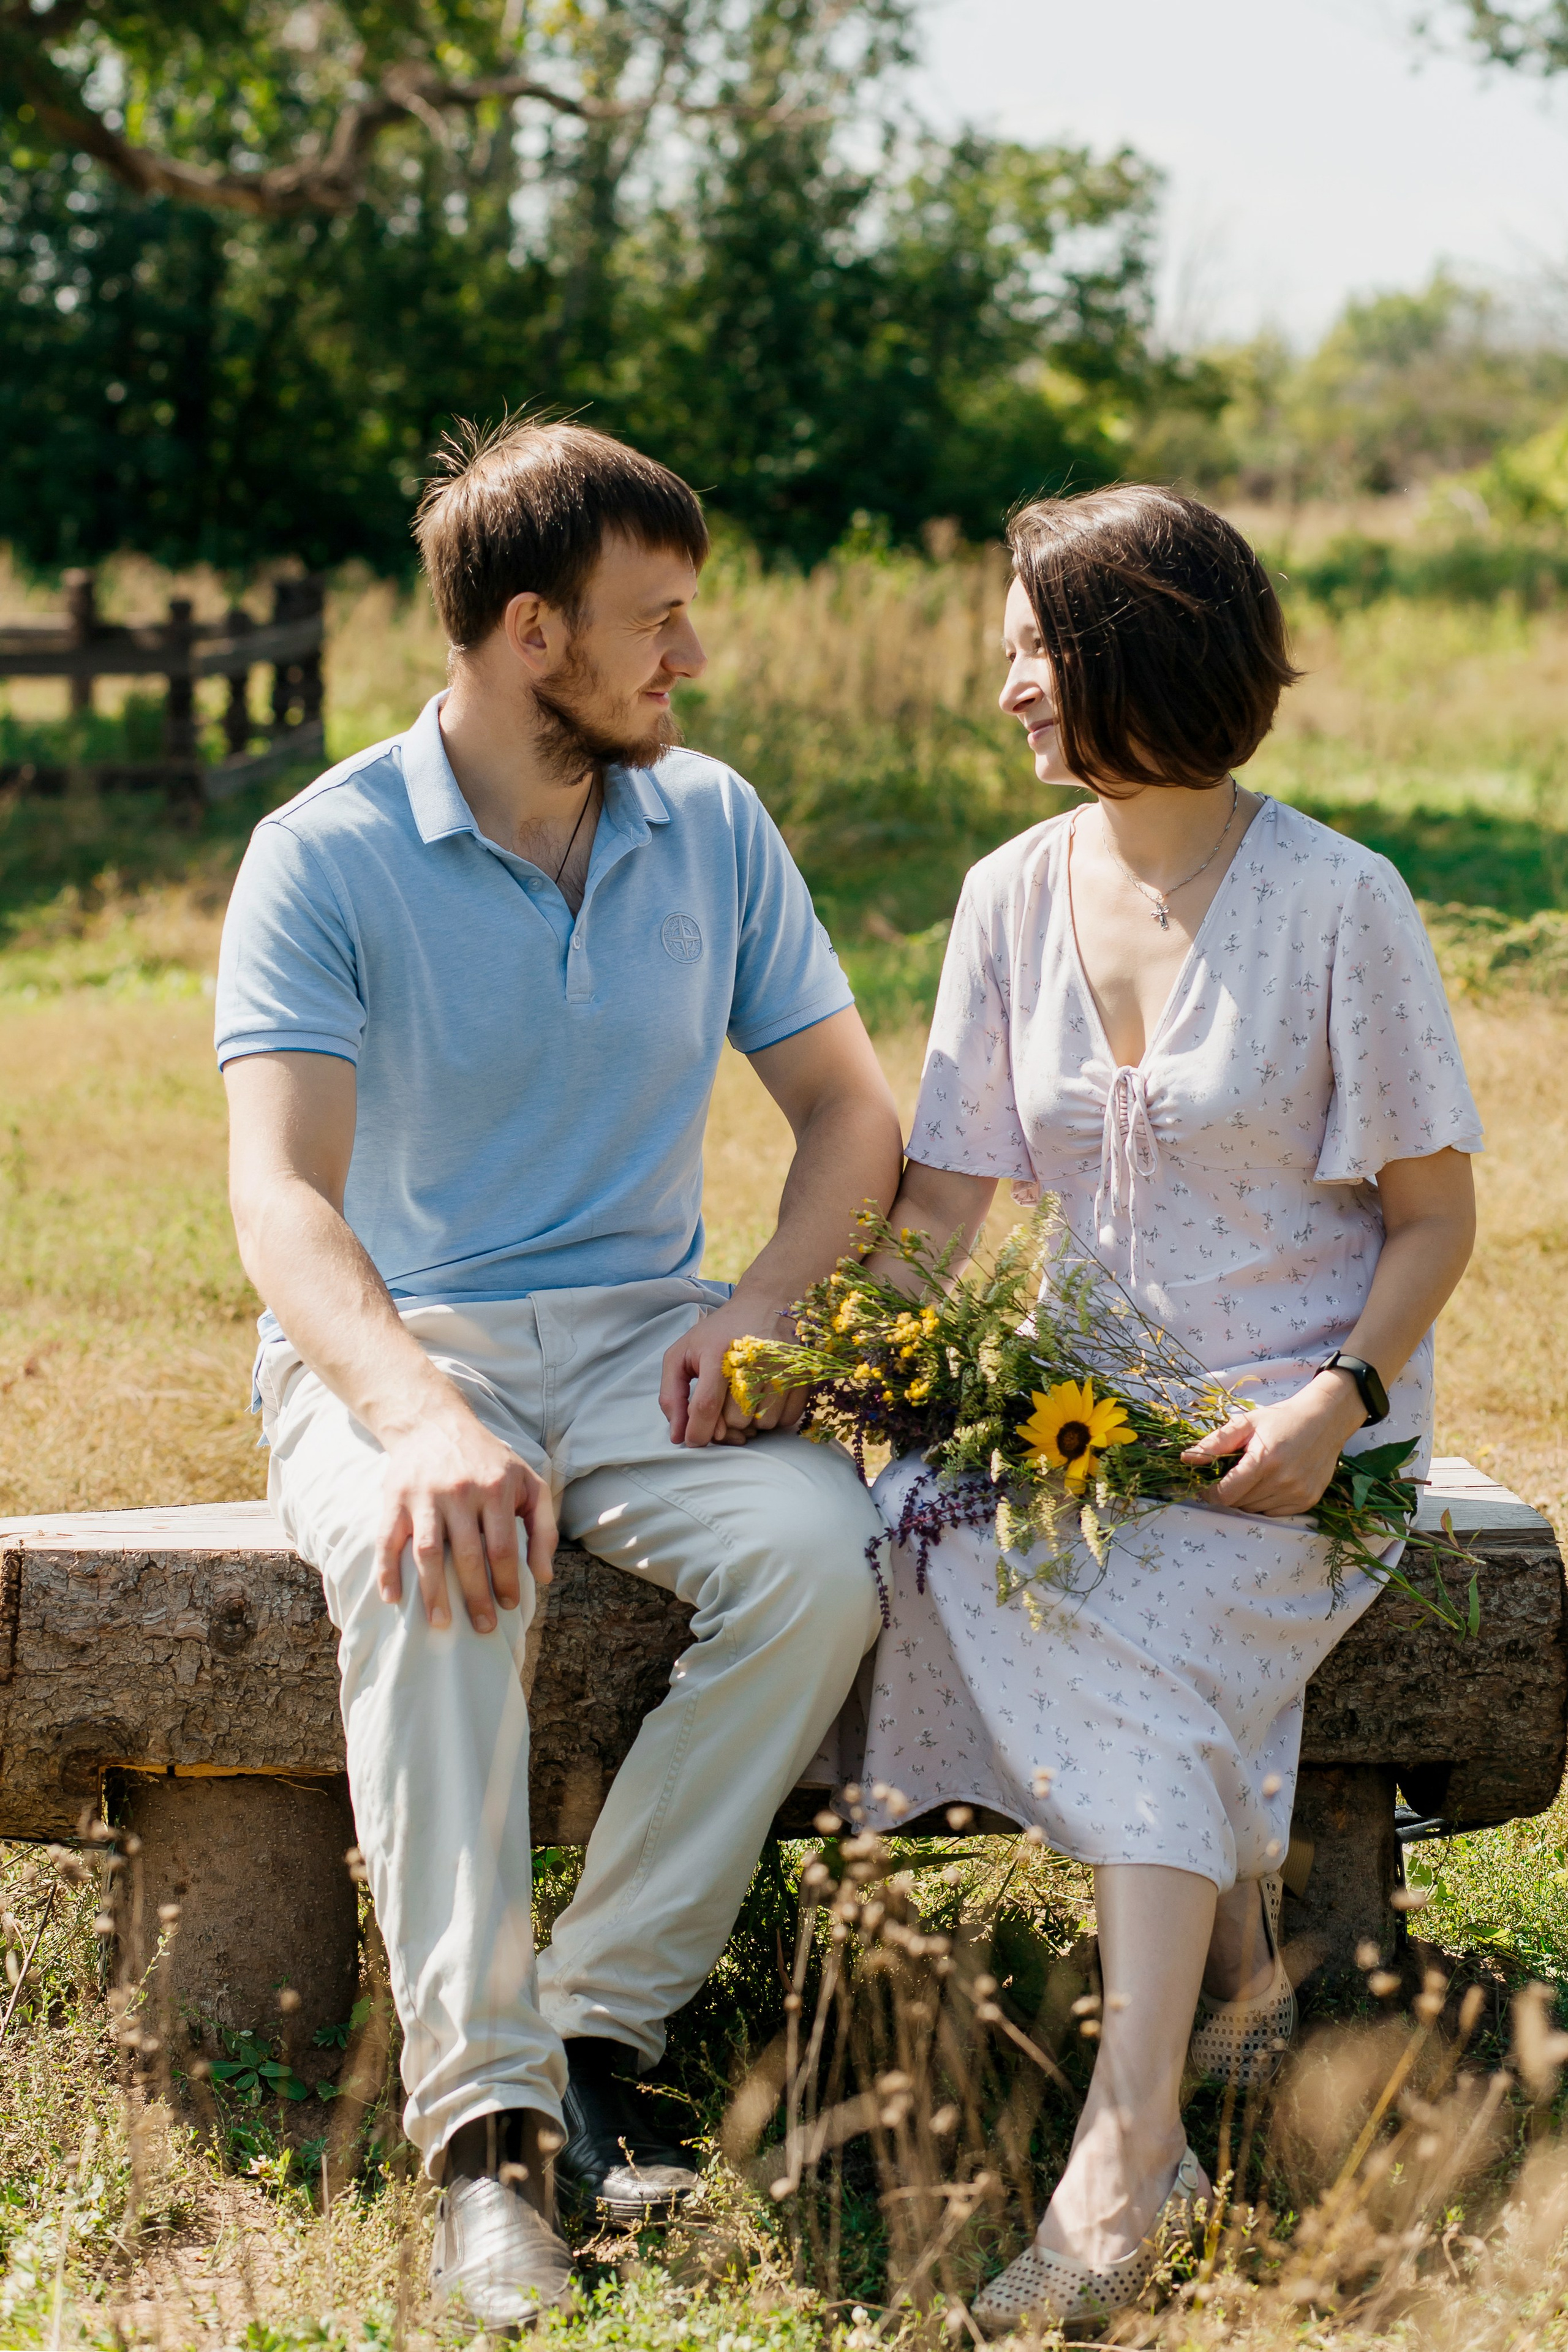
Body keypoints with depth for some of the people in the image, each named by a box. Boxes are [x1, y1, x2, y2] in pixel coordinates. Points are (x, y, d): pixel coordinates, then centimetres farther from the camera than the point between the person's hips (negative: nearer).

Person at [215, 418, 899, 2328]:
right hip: (390, 1347, -3)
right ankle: (483, 2118, -37)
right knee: (430, 1567, -38)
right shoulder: (324, 858, -8)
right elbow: (282, 1194, -19)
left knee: (817, 1552, -29)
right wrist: (422, 1422, -39)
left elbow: (850, 1111, 11)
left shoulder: (713, 828, 6)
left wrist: (765, 1308, -11)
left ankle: (598, 2026, -20)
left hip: (639, 1337, 4)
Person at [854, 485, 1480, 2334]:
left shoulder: (1336, 903, -5)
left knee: (1123, 1626, -33)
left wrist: (1335, 1403, -19)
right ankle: (1224, 1947, -11)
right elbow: (942, 1193, 9)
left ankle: (1123, 2169, -37)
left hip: (1298, 1434, -5)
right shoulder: (1018, 894, 9)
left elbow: (1434, 1215, -2)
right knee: (950, 1541, -29)